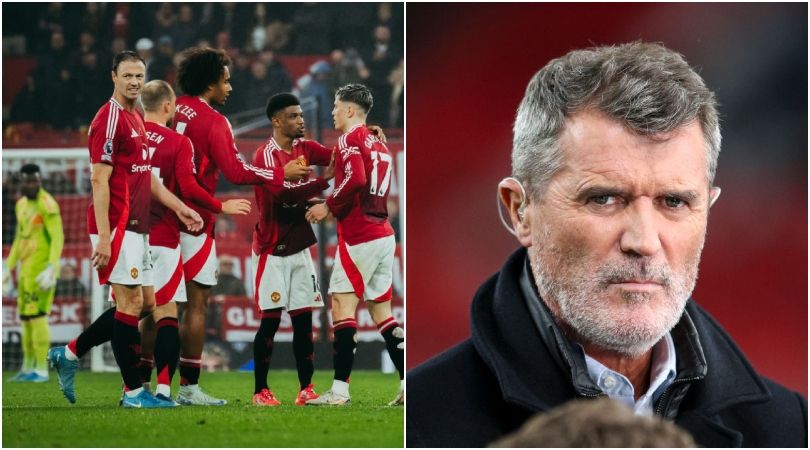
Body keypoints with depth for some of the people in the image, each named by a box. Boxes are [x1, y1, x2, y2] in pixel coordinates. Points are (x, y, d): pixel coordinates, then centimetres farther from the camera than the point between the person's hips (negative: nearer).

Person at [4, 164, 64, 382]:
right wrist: (8, 268, 23)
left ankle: (41, 369, -11)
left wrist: (51, 270, -26)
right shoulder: (22, 204, 15)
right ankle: (28, 368, 19)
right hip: (26, 269, 9)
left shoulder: (47, 205, -13)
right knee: (25, 317, 11)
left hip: (42, 269, -9)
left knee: (37, 315, -13)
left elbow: (58, 238, -18)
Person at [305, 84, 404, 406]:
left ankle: (340, 389, -12)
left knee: (343, 305, -7)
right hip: (384, 235, 9)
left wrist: (329, 206, -12)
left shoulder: (350, 139, -7)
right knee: (381, 310, 12)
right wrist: (335, 207, 16)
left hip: (359, 236, -9)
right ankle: (408, 384, 7)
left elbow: (355, 179, -23)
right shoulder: (378, 144, 20)